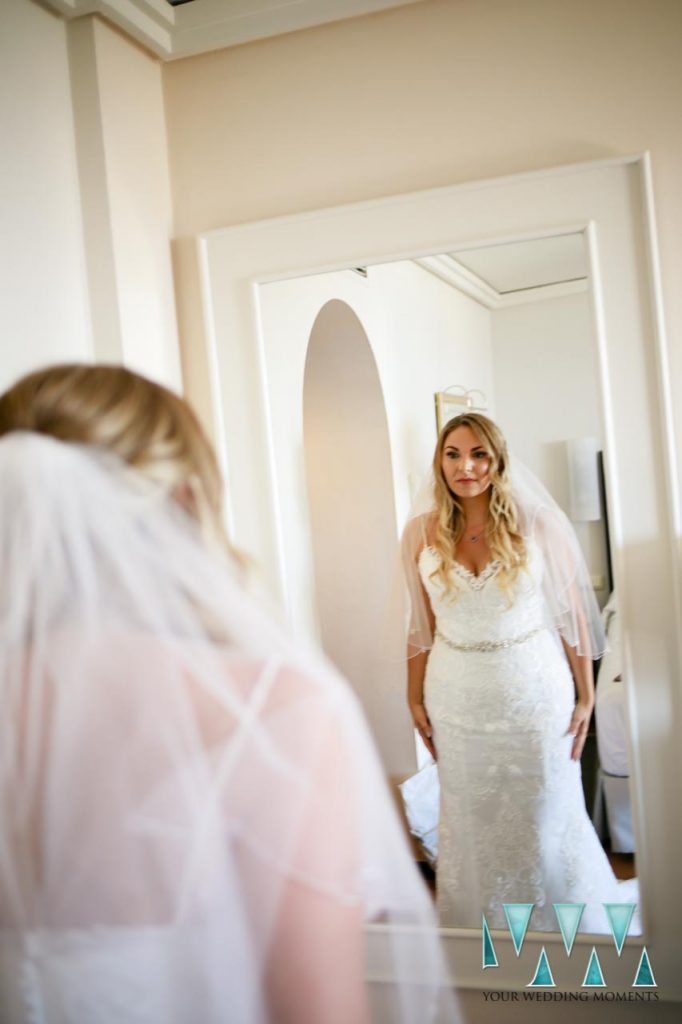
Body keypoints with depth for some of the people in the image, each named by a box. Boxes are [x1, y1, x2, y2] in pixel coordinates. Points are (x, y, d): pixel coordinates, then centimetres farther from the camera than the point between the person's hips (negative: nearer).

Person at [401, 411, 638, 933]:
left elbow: (572, 612, -3)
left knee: (546, 820, 10)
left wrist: (586, 695, -2)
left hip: (534, 691, -1)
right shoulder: (422, 532, -3)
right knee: (472, 825, 13)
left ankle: (564, 933, 33)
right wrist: (415, 698, 6)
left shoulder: (538, 524, -8)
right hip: (457, 699, 2)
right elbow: (421, 625, 3)